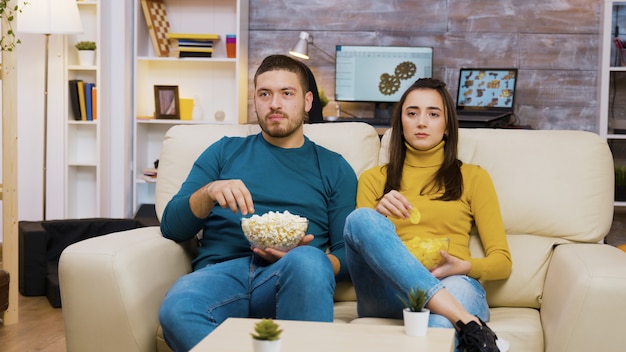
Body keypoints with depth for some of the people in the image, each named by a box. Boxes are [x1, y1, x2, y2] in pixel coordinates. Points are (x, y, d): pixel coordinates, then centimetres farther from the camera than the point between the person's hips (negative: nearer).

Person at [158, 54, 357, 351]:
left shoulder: (334, 167, 19)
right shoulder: (225, 151, 21)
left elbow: (347, 257, 12)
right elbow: (171, 227, 14)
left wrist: (301, 256, -11)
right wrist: (209, 192, -7)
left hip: (291, 281, 0)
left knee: (307, 261, -37)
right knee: (176, 310, -35)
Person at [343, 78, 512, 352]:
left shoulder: (473, 177, 20)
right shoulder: (374, 178, 22)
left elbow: (501, 261, 14)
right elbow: (358, 241, 13)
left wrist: (463, 267, -9)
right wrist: (377, 218, -9)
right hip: (387, 294, 4)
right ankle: (467, 324, -39)